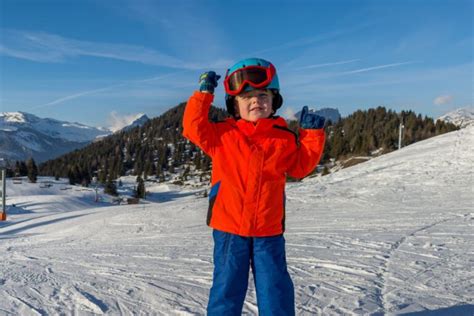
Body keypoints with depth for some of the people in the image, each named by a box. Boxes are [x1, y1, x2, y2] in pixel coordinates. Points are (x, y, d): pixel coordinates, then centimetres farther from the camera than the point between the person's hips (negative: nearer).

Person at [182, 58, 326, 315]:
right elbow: (194, 126, -6)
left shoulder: (284, 138, 2)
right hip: (229, 228, -1)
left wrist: (312, 133, 1)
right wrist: (203, 94, -8)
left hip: (269, 230, 1)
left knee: (276, 290, 11)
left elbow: (301, 166, 7)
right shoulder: (222, 134, -2)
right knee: (226, 288, 11)